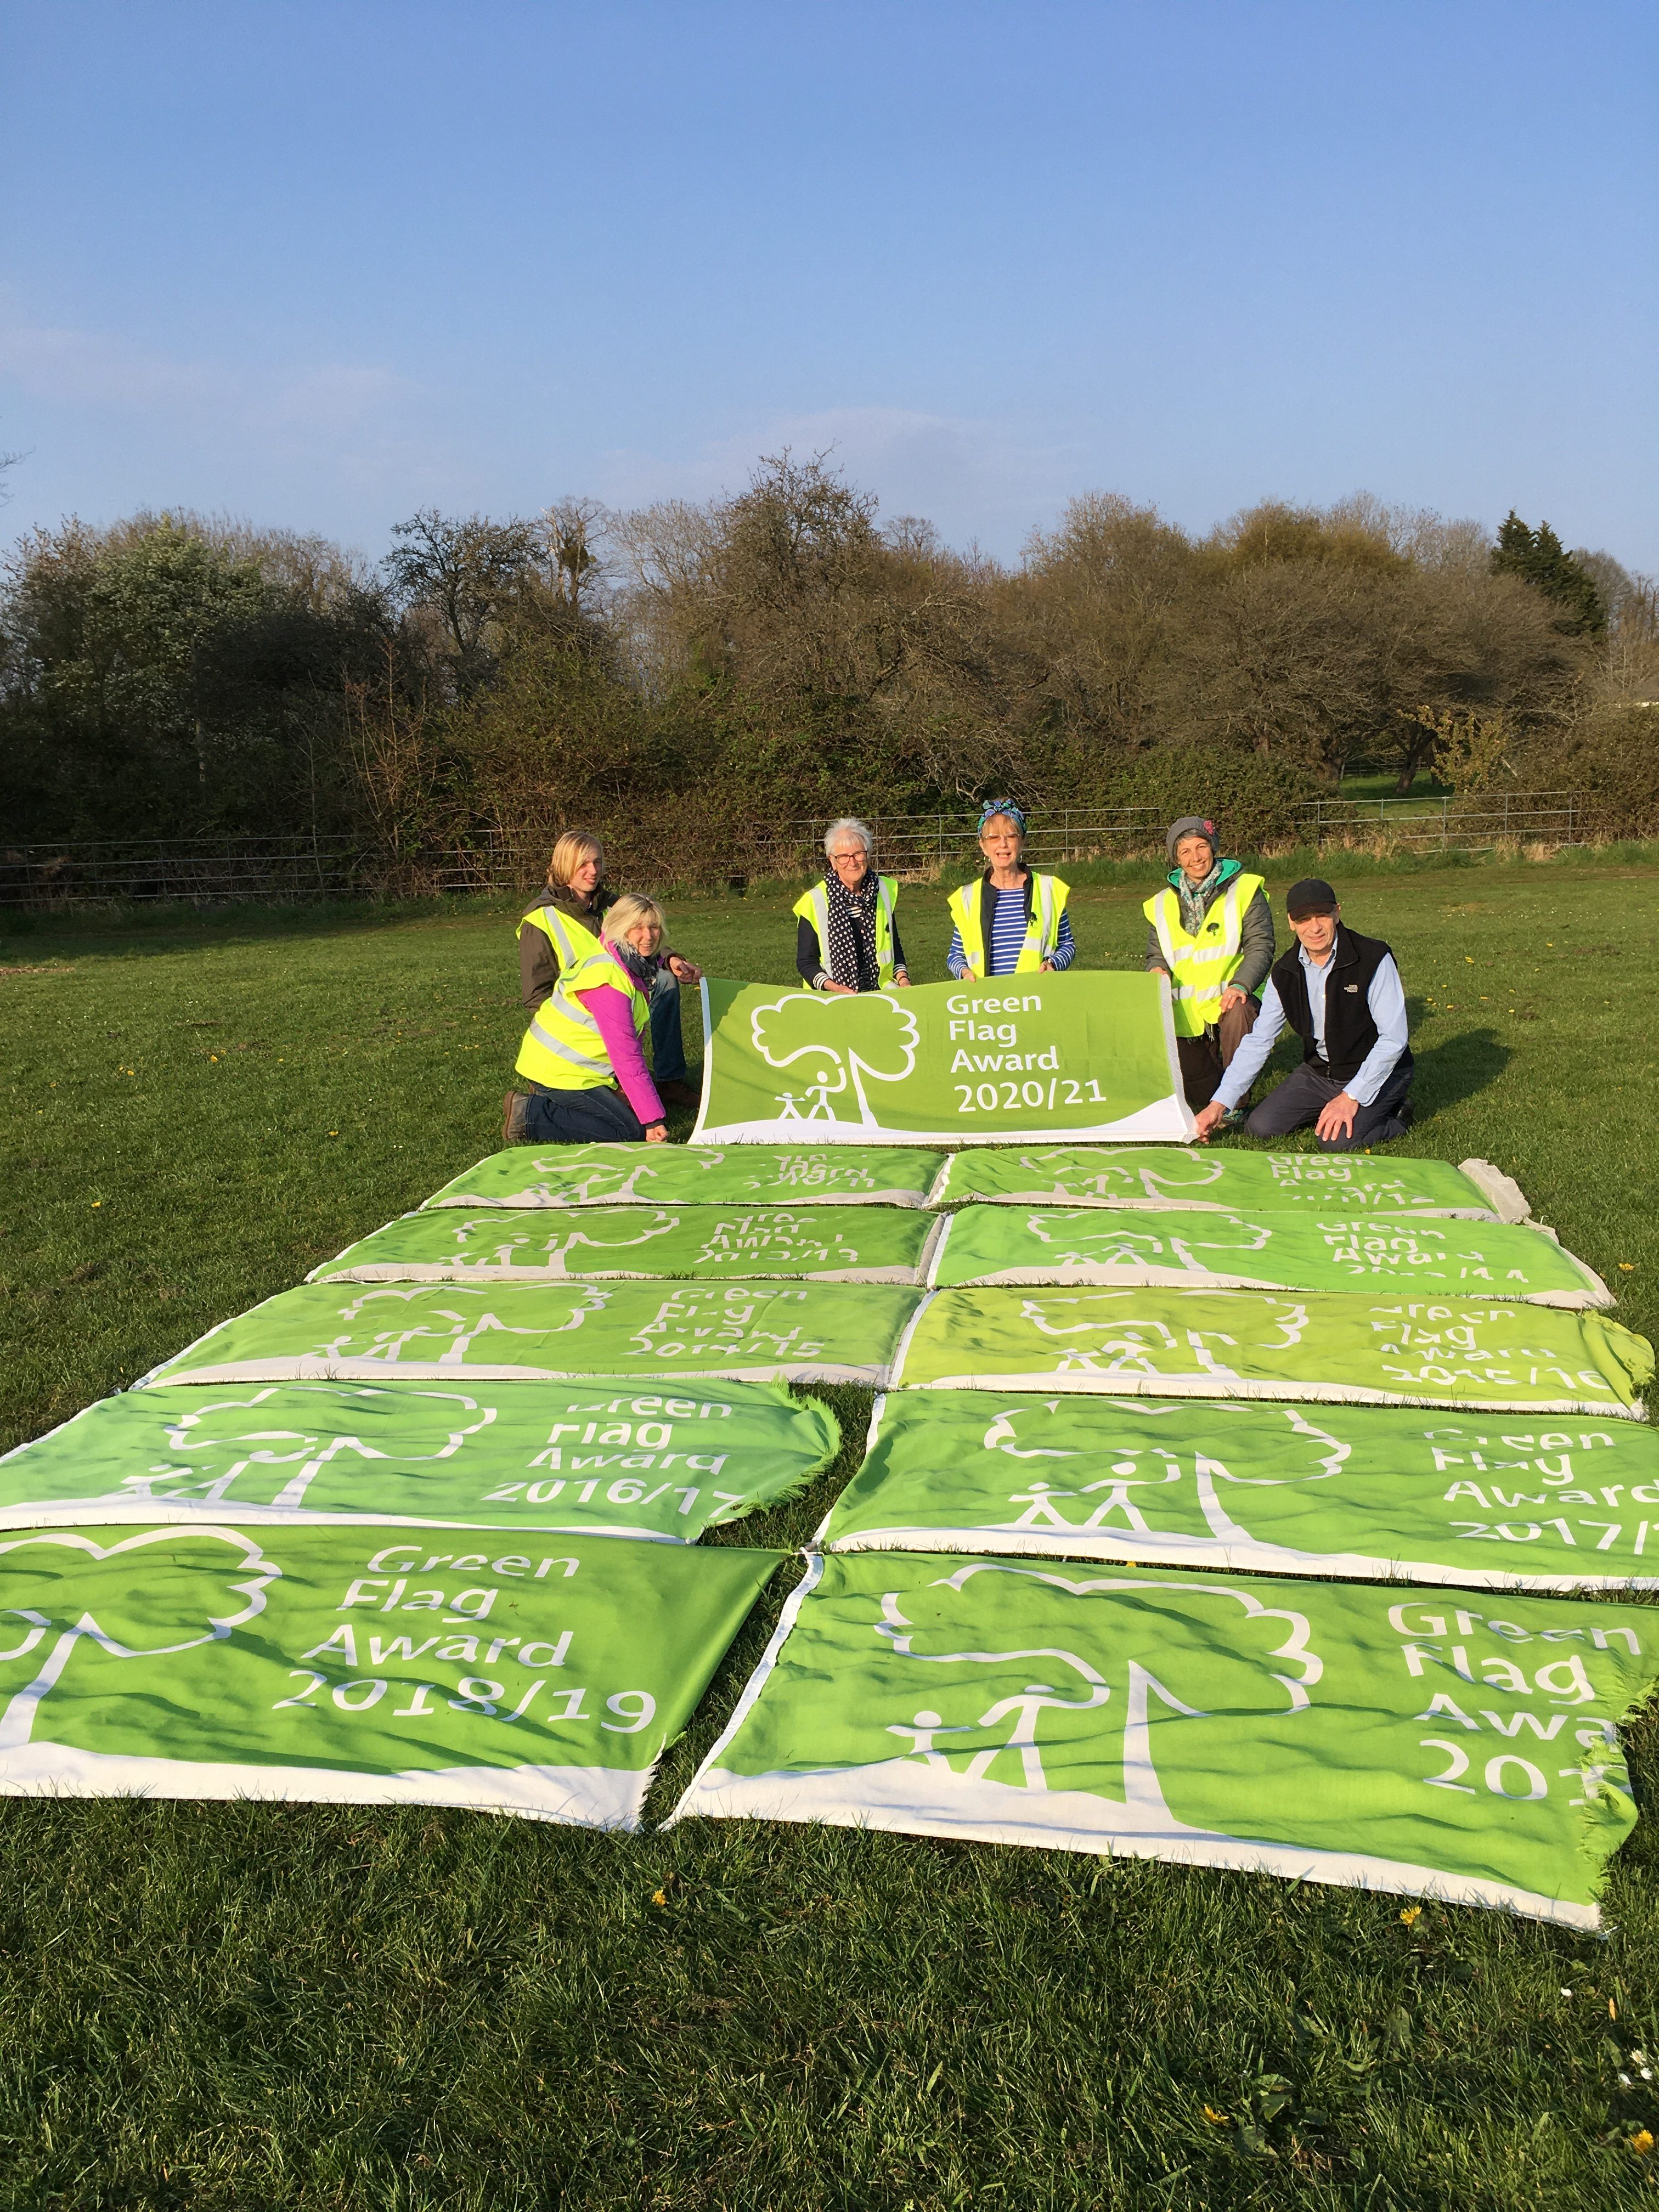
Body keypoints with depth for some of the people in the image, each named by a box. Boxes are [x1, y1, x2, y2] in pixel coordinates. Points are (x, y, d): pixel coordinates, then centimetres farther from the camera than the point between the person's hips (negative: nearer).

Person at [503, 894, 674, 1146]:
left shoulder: (637, 964, 5)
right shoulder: (609, 981, -27)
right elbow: (627, 1056, -29)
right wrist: (653, 1119, -29)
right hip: (560, 1070, -10)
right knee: (630, 1130, -11)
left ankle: (548, 1098, 14)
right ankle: (529, 1115, -8)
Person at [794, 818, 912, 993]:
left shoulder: (885, 891, 11)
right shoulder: (815, 901, -3)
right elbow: (805, 961, 0)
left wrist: (903, 978, 3)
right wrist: (833, 987, -15)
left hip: (881, 994, 3)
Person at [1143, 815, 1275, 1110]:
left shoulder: (1244, 891, -2)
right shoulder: (1162, 905, 10)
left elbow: (1260, 946, -10)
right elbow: (1156, 956, 13)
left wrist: (1241, 984, -27)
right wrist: (1159, 972, -12)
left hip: (1230, 1000, -3)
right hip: (1186, 1012, 4)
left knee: (1238, 1014, -40)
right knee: (1197, 1095, 5)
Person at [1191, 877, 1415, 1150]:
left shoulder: (1374, 959, -18)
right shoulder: (1284, 974, -3)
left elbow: (1393, 1038, -19)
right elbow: (1258, 1041, 0)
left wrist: (1351, 1097, -25)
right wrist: (1219, 1105, -7)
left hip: (1378, 1072, -5)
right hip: (1318, 1071, 5)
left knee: (1337, 1141, -27)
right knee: (1260, 1128, -10)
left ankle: (1395, 1115, 5)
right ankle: (1327, 1108, 16)